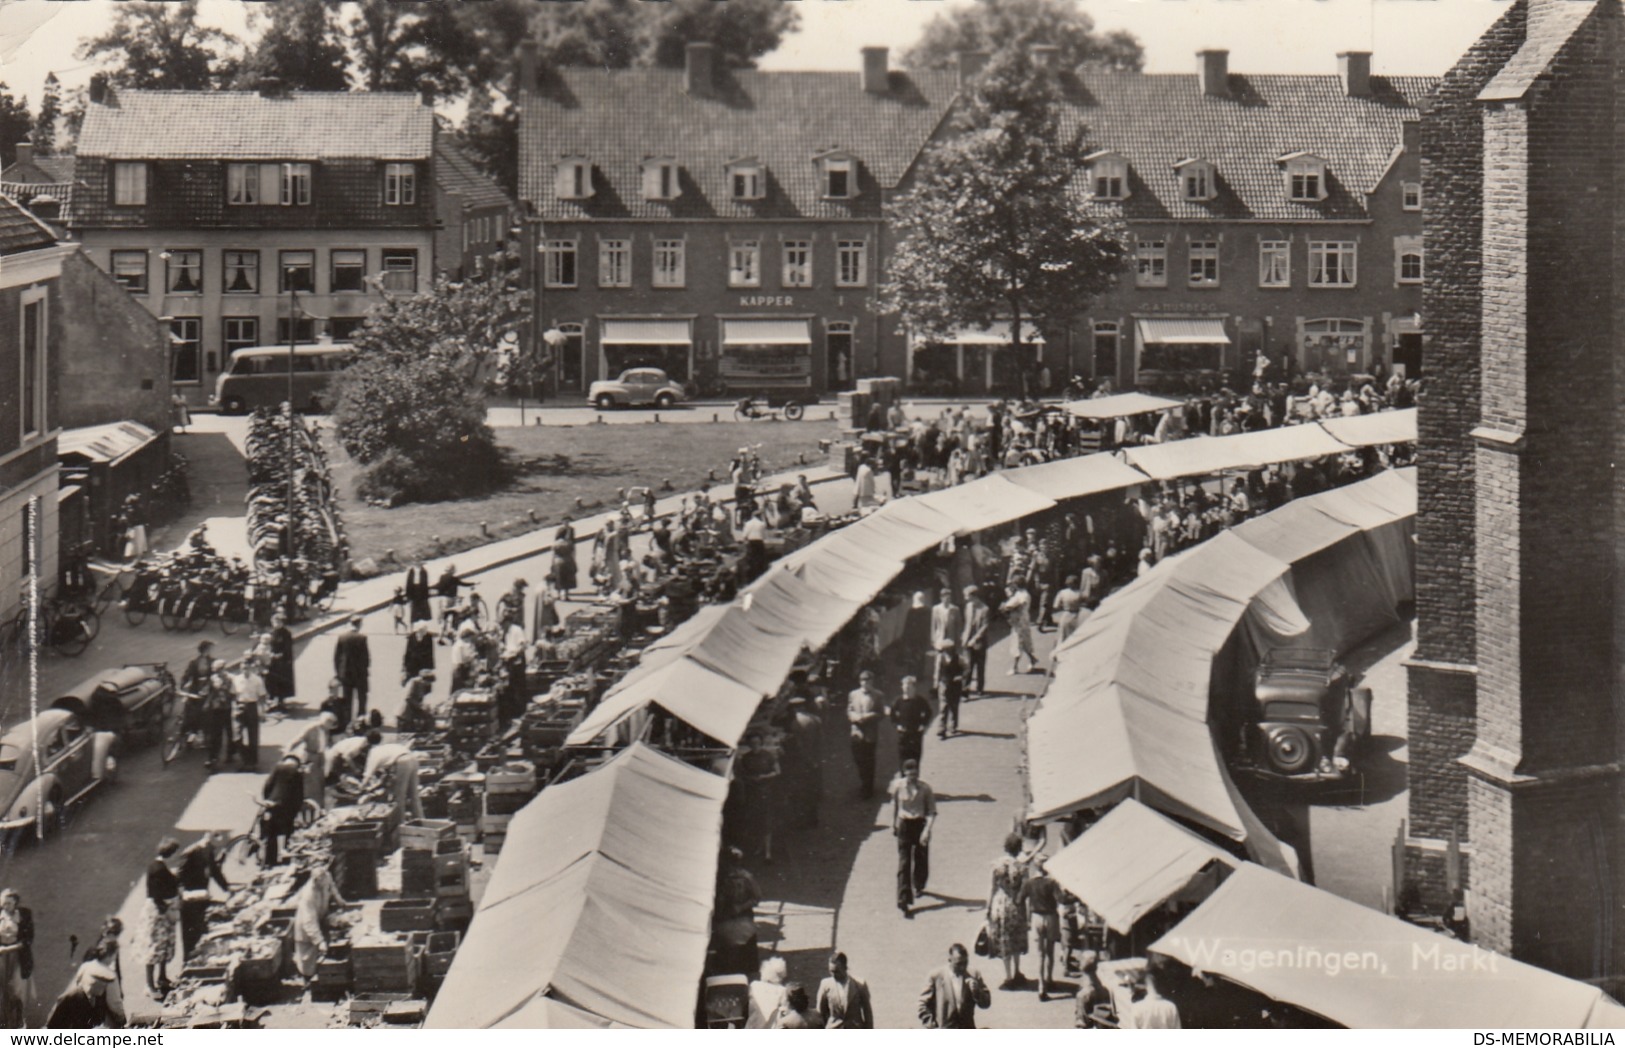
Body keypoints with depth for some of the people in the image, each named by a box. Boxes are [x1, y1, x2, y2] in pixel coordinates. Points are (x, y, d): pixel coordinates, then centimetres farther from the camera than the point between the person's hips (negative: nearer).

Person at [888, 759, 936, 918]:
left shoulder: (925, 788, -12)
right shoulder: (898, 785, -6)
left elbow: (932, 811, -10)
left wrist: (927, 830, -23)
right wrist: (894, 824, 16)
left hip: (920, 824, 0)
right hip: (904, 826, 0)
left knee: (921, 860, 15)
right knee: (904, 863, -7)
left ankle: (919, 887, 46)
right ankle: (903, 901, -10)